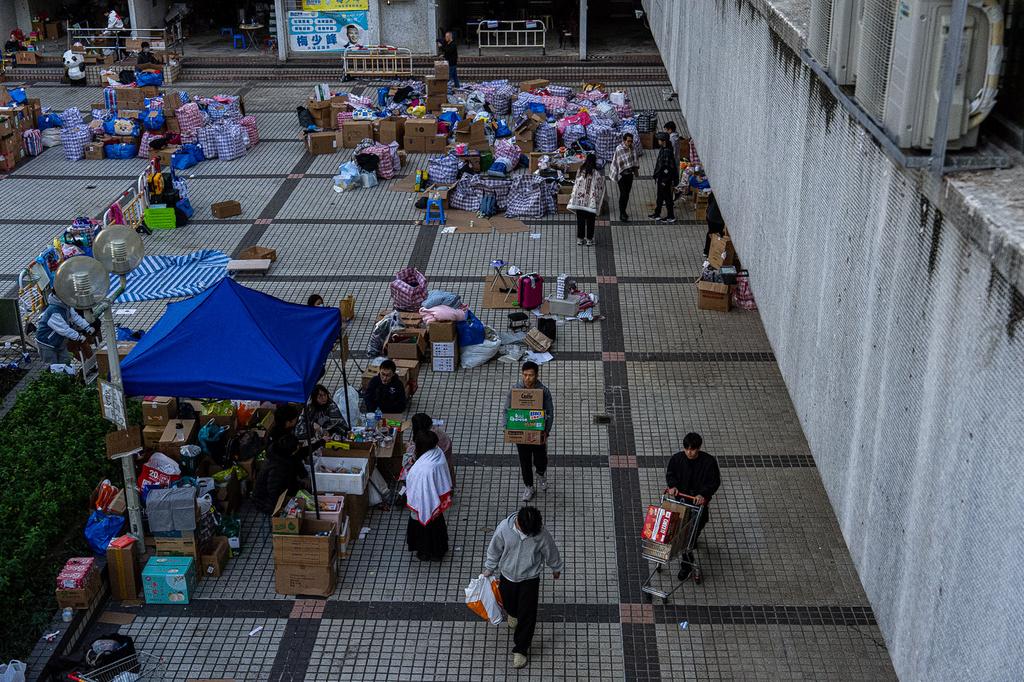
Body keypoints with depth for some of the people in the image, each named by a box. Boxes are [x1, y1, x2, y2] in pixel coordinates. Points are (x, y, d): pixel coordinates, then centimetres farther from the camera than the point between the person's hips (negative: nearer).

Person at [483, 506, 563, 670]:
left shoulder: (541, 533, -29)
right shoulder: (504, 528, -28)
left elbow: (551, 552, -8)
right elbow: (494, 549, -9)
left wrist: (556, 568, 9)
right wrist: (489, 567, 6)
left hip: (530, 578, -2)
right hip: (507, 575, 2)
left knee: (527, 615, 5)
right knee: (508, 603, 27)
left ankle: (520, 649, 25)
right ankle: (513, 613, 63)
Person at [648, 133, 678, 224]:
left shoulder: (667, 152, -24)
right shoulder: (662, 150, 6)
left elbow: (667, 168, -24)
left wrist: (665, 181, -21)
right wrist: (656, 177, 19)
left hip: (665, 179, -10)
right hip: (661, 178, 10)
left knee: (667, 197, 0)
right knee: (660, 196, 20)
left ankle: (671, 217, 10)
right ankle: (657, 214, 32)